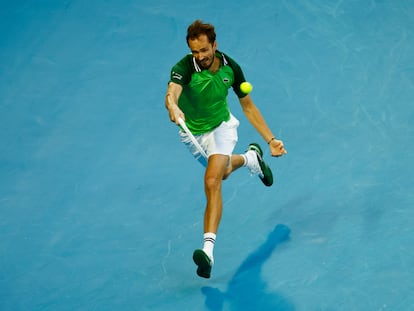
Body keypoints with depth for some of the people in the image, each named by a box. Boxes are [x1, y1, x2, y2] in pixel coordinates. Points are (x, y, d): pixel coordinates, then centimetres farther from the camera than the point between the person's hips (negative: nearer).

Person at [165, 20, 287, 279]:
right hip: (193, 133, 1)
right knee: (223, 172, 26)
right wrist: (173, 106, -77)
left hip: (221, 127, -1)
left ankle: (208, 249, -29)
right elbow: (171, 92, -52)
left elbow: (248, 106, -6)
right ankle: (250, 158, 61)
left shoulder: (230, 67, -19)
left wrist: (271, 139, -10)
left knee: (212, 182, -24)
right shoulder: (184, 68, -30)